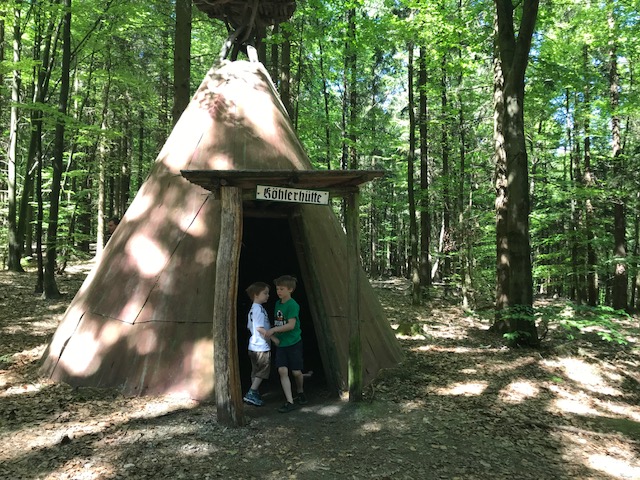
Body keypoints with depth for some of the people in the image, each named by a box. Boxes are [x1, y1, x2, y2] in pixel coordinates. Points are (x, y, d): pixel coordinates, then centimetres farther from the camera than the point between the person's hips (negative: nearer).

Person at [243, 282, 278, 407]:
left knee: (256, 371, 15)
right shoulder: (259, 309, -16)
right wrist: (273, 338, -18)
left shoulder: (252, 309, 14)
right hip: (261, 346, -10)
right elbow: (260, 328, -23)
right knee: (262, 371, -2)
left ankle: (254, 394, 21)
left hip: (253, 346, 10)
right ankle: (251, 394, -4)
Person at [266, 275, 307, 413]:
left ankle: (300, 392, 34)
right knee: (282, 370, -6)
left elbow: (291, 325, -22)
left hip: (294, 343, -6)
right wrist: (273, 334, 6)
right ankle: (290, 402, -2)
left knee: (296, 371, 4)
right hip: (281, 343, 6)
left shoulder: (293, 305, -14)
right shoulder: (278, 303, 9)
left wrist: (274, 329, -22)